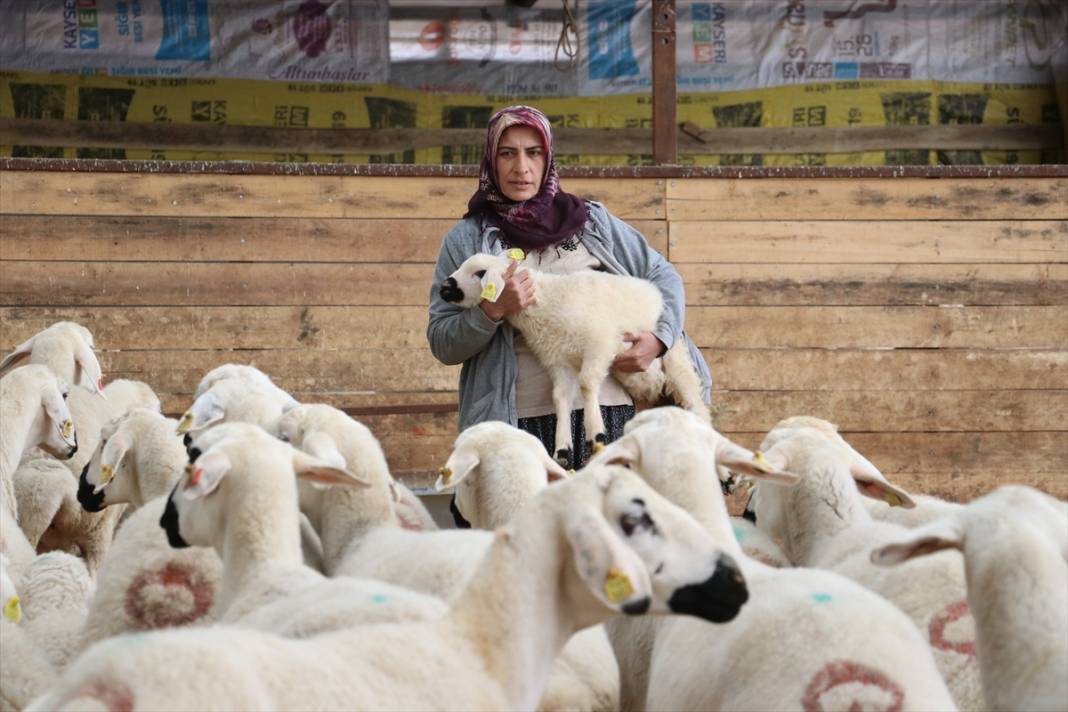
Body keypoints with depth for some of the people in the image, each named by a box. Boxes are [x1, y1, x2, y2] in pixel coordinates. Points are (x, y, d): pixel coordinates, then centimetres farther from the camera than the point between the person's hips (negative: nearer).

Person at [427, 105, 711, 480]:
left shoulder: (591, 221, 15)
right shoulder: (466, 240, 9)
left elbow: (663, 276, 19)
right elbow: (441, 344, 4)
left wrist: (659, 337, 1)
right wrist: (492, 311, -14)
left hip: (607, 409, 2)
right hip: (517, 420, -1)